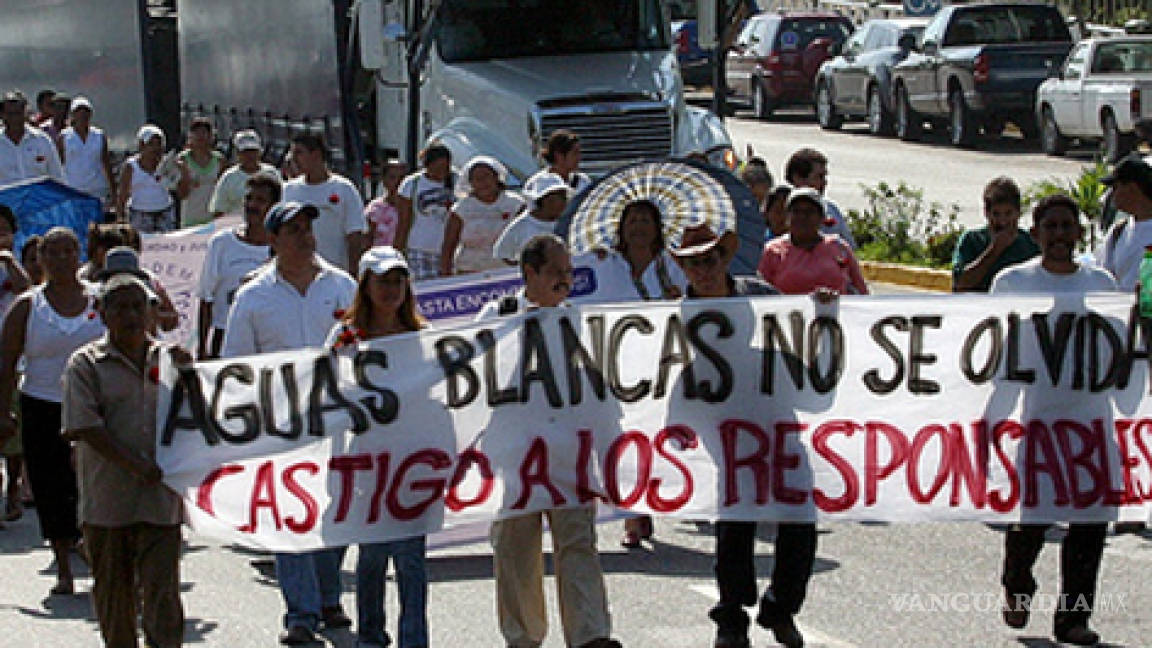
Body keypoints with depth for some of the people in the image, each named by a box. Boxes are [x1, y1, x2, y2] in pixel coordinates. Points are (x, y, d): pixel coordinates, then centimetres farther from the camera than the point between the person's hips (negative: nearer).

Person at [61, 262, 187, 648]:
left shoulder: (167, 359, 8)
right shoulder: (86, 363, 0)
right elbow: (84, 426, -9)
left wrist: (187, 373, -7)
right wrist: (133, 464, -17)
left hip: (160, 500, 1)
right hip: (106, 499, -1)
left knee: (162, 594, -5)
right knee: (114, 594, 11)